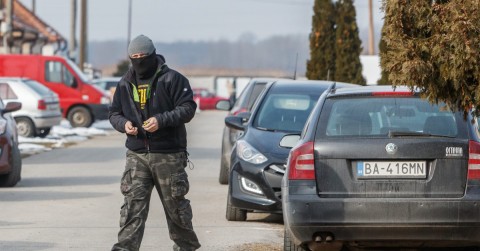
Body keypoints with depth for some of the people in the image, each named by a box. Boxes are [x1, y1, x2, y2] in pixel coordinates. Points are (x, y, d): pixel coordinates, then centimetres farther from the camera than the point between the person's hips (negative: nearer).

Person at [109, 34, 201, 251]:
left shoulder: (172, 79, -5)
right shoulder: (125, 84, 11)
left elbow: (188, 108, -9)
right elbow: (114, 113, 18)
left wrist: (161, 120, -21)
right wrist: (123, 124, -6)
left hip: (168, 154, -3)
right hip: (137, 155, 4)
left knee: (175, 204, 7)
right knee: (133, 204, -7)